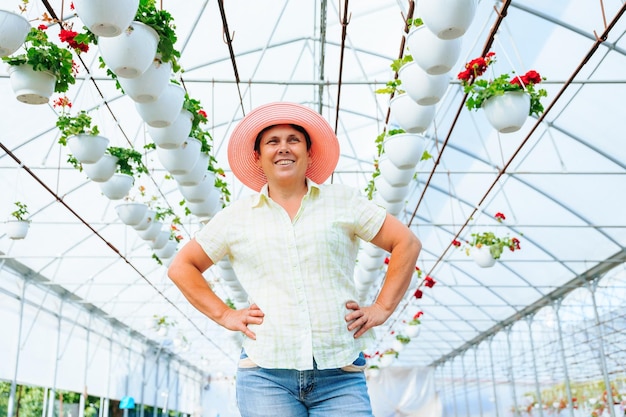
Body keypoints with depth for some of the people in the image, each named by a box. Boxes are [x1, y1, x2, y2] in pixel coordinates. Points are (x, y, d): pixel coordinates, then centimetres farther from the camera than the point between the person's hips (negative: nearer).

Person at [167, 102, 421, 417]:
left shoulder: (343, 201, 8)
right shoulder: (236, 216, 9)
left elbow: (407, 243, 9)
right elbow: (182, 266, 16)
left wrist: (382, 308, 2)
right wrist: (224, 315, 5)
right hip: (266, 374, 1)